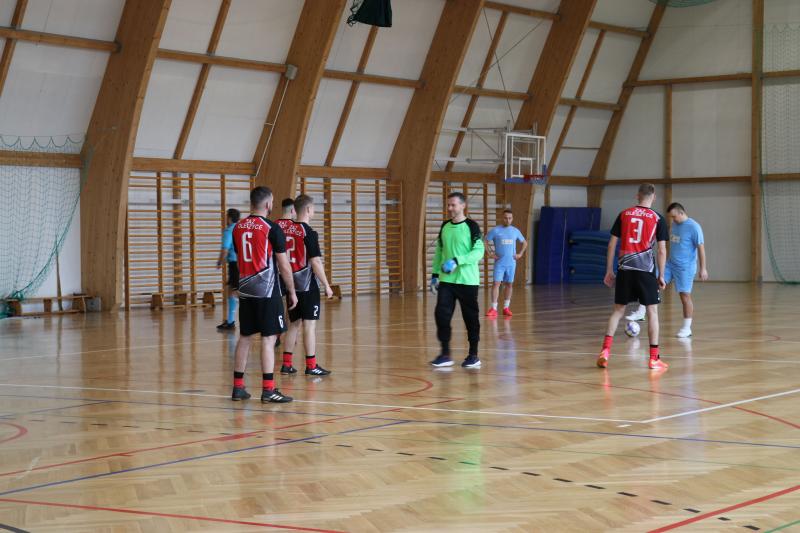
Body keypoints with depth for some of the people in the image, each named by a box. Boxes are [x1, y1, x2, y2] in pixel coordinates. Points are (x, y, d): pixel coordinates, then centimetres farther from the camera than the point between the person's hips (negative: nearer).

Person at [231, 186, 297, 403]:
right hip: (267, 290, -6)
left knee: (245, 337, 12)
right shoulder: (271, 228, -10)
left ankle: (238, 387, 15)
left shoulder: (238, 228, 9)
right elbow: (284, 265, -8)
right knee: (268, 338, -4)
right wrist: (292, 292, 1)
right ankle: (268, 389, -6)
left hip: (245, 289, 6)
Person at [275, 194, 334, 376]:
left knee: (294, 323, 14)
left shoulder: (285, 227, 5)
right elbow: (315, 262, -17)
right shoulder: (308, 233, -14)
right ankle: (311, 365, -1)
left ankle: (286, 364, 15)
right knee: (309, 324, -2)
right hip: (307, 284, -7)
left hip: (291, 283, 7)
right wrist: (326, 286, -11)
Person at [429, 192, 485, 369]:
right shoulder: (445, 227, 10)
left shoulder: (471, 226, -6)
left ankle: (473, 356, 15)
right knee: (441, 314, -6)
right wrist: (435, 274, 11)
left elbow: (479, 252, -13)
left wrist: (457, 261, -23)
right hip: (446, 280, 4)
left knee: (471, 318, 3)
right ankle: (445, 355, 1)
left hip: (467, 280, -4)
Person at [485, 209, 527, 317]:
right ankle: (494, 309, -11)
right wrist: (491, 253, -7)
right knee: (496, 283, -10)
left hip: (511, 263, 3)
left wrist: (520, 254, 6)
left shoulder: (515, 231, 6)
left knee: (509, 284, 7)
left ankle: (506, 307, 16)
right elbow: (485, 242, 0)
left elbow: (525, 243, 19)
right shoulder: (495, 230, -4)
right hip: (499, 263, -3)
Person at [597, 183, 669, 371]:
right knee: (652, 311, 5)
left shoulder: (624, 214, 8)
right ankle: (654, 358, 4)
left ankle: (605, 351, -1)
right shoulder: (658, 219, 0)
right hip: (646, 270, -2)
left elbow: (612, 244, 7)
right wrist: (661, 276, 5)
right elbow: (661, 250, -3)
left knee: (618, 310, 11)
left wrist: (609, 271, 12)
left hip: (625, 269, 3)